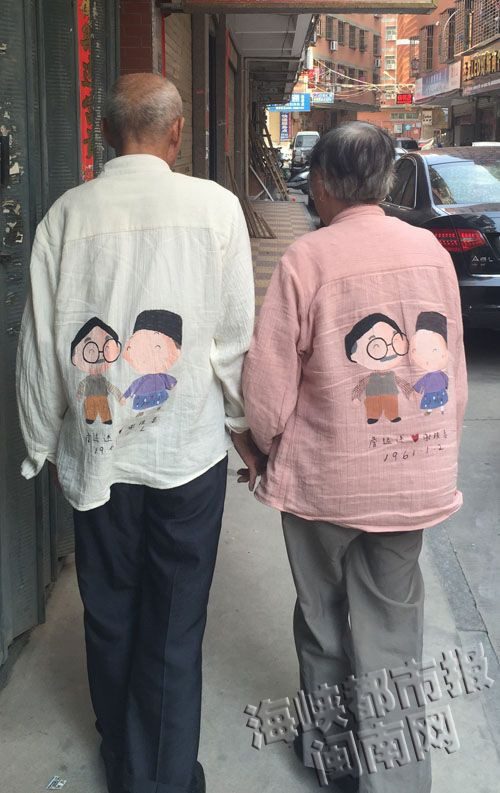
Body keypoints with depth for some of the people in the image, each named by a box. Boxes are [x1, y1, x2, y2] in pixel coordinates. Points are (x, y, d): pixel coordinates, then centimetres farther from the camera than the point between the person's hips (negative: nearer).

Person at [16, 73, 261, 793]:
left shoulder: (67, 215, -4)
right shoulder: (215, 206, -8)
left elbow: (40, 346, 0)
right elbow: (235, 336, -5)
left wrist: (42, 441, 14)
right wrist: (244, 426, 10)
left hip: (96, 453, 2)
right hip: (189, 449, -2)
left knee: (109, 618, 18)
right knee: (175, 627, 10)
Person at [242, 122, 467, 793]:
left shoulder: (307, 257, -14)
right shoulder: (432, 251, -1)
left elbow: (268, 383, -12)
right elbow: (455, 372, 7)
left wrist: (272, 446, 8)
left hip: (326, 480, -3)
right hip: (415, 478, 3)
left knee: (325, 619, 18)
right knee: (391, 628, 15)